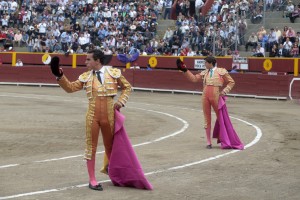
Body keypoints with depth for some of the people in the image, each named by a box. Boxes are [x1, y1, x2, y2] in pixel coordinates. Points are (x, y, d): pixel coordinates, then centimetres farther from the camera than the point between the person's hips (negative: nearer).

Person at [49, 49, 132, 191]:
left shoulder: (114, 73, 0)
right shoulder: (86, 77, 4)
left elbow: (127, 87, 9)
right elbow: (70, 88, 4)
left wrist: (120, 101, -3)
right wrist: (60, 76, -8)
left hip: (109, 116, -1)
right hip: (92, 116, 1)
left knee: (110, 146, 12)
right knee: (91, 146, 3)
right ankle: (92, 180, 11)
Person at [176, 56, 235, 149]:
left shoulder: (221, 71, 3)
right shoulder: (204, 73, 15)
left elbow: (231, 82, 6)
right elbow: (194, 78, 14)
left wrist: (224, 91, -6)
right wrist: (185, 70, 10)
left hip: (216, 97, -4)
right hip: (205, 96, 4)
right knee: (207, 119, 5)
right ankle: (209, 142, 11)